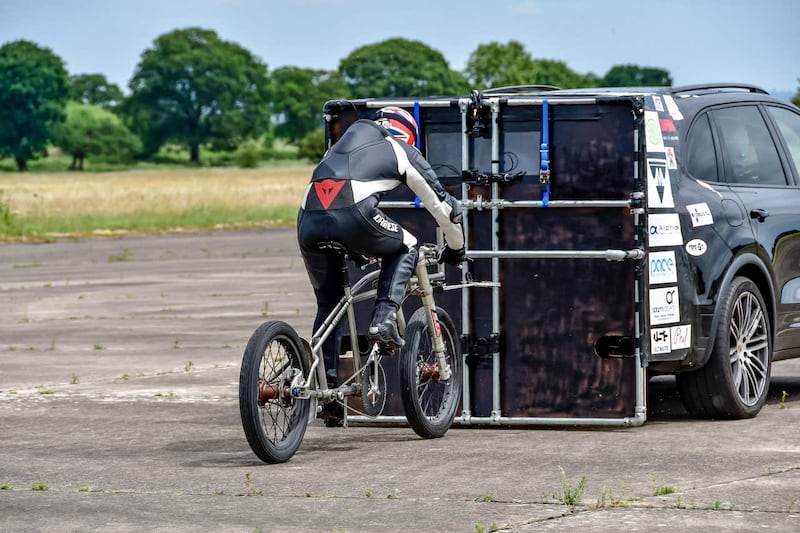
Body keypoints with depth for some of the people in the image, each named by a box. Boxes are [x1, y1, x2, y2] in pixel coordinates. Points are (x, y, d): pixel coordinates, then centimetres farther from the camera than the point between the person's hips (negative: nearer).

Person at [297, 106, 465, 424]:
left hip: (309, 219, 4)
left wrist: (361, 246, 54)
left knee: (328, 305, 19)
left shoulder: (352, 134, 37)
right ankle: (384, 318, 6)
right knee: (404, 248, 26)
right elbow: (444, 207, 29)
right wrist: (455, 248, 47)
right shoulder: (404, 152, 25)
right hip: (352, 216, -4)